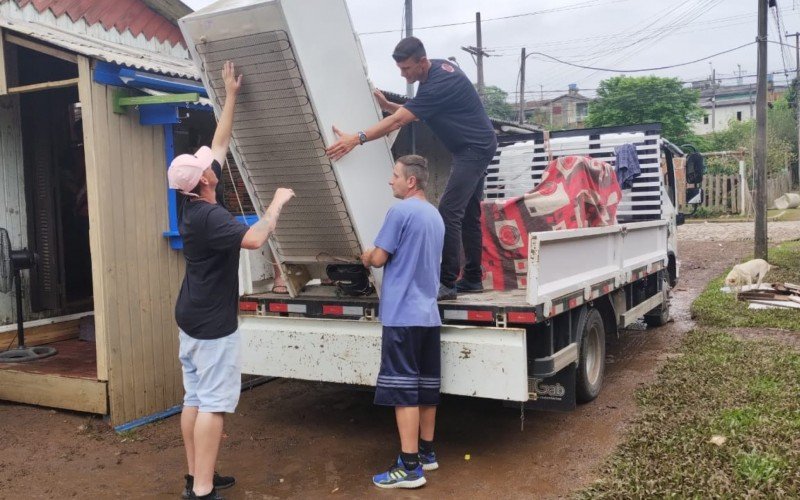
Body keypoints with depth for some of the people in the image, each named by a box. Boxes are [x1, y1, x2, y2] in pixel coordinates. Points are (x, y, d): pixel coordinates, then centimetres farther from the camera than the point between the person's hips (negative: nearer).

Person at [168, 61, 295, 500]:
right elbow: (254, 238, -36)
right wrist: (277, 203, -20)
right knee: (213, 402, -6)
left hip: (193, 318, 10)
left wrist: (230, 96, 17)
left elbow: (220, 144, 13)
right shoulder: (209, 216, -21)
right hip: (212, 322, -10)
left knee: (194, 397, 12)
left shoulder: (194, 206, 6)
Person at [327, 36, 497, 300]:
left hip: (475, 148, -10)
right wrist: (386, 105, -3)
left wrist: (356, 139, -36)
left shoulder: (438, 83, -25)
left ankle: (447, 283, -12)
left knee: (448, 213, -15)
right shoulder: (436, 69, 5)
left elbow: (398, 121, -32)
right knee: (468, 214, 12)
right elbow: (411, 113, 13)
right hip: (472, 148, 10)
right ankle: (472, 279, 19)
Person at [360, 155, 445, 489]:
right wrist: (375, 257, 23)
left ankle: (410, 468, -3)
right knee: (426, 386, 14)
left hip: (403, 314, -8)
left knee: (403, 389, -5)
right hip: (428, 313, 9)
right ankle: (426, 453, 24)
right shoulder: (435, 216, 15)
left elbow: (379, 258, -10)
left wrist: (366, 258, 12)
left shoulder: (401, 211, -12)